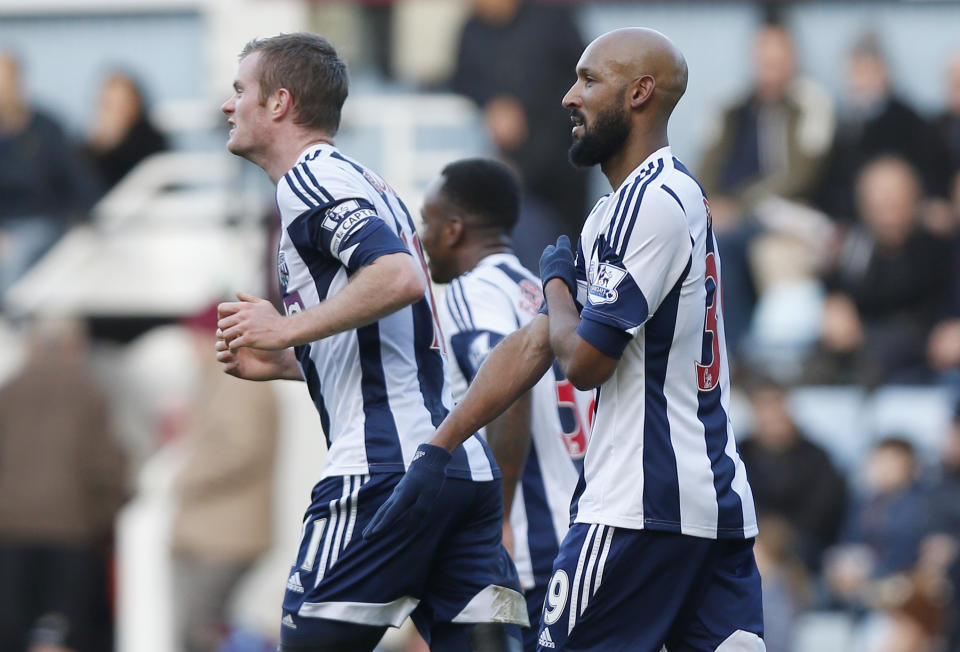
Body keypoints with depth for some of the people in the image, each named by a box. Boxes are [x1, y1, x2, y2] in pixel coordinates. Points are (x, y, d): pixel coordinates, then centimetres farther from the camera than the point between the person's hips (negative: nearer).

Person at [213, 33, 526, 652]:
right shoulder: (369, 186, 26)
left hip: (385, 468, -9)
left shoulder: (311, 179, -3)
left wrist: (288, 328, -12)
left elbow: (399, 277, -20)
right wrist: (284, 362, 26)